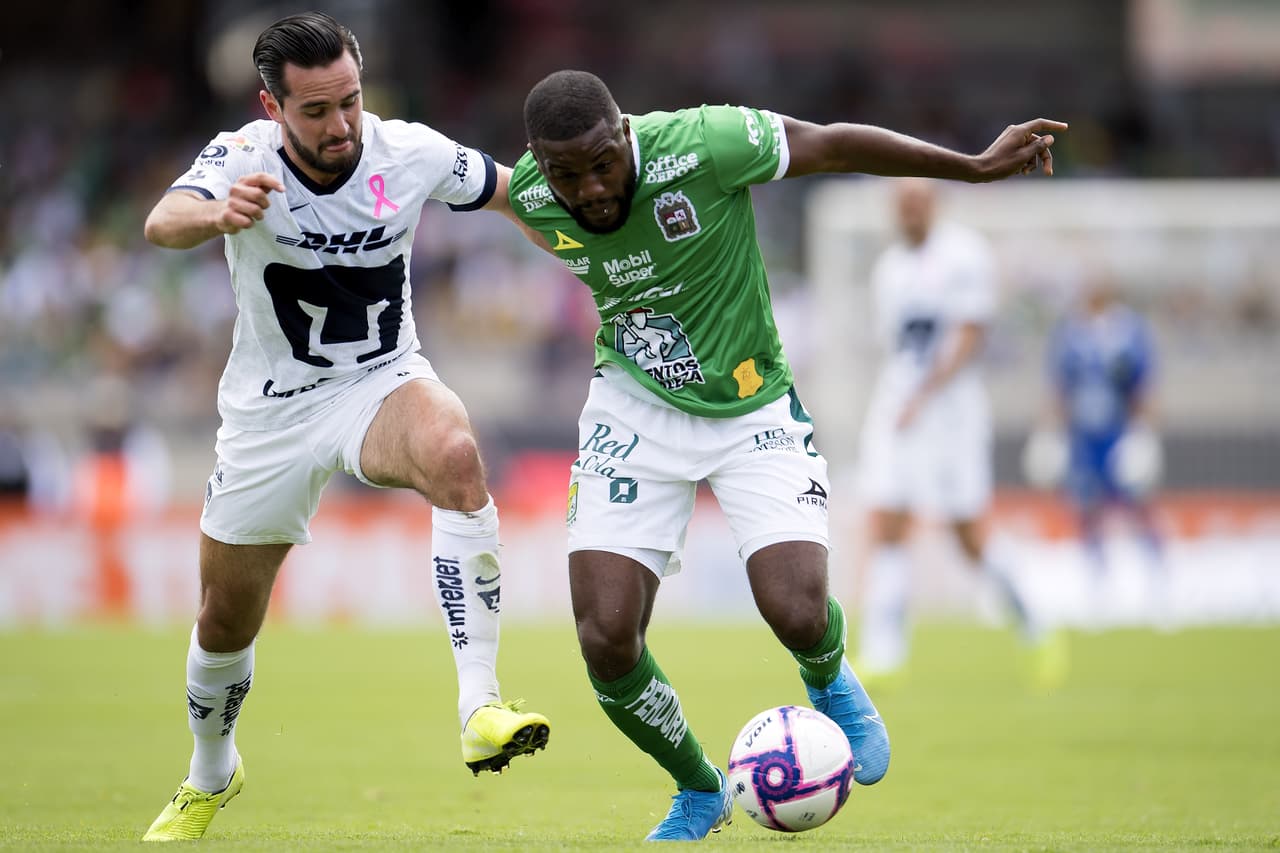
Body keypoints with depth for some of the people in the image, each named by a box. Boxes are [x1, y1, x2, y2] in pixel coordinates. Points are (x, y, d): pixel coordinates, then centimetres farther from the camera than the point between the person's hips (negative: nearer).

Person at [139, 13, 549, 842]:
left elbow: (514, 191, 5)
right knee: (225, 625, 11)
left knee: (455, 454, -36)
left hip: (382, 384, 0)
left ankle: (480, 710, -39)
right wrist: (217, 215, -63)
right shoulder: (245, 158, -20)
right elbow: (162, 223, -42)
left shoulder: (412, 153, -15)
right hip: (269, 410, 0)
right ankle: (209, 778, 44)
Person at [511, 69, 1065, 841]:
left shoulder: (703, 146, -27)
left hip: (751, 408, -2)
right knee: (606, 639, -11)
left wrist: (977, 167, -7)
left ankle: (829, 682, 23)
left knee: (799, 616, -19)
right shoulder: (531, 197, -14)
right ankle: (699, 793, 18)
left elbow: (831, 145, -13)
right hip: (634, 413, 3)